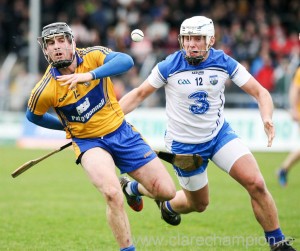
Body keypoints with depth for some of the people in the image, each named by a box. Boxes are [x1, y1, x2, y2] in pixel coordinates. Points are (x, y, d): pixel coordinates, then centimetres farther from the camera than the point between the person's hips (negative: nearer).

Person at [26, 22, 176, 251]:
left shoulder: (93, 56, -14)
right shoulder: (45, 91, -15)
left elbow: (126, 61, -33)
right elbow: (32, 116, 6)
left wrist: (90, 75, -45)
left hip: (122, 132, 2)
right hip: (89, 143, -2)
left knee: (166, 191, -2)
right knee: (112, 193, -30)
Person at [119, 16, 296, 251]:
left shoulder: (224, 63, -12)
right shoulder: (169, 67, -16)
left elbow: (260, 92, -10)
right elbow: (139, 94, -5)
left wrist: (267, 118, -30)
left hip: (219, 133, 2)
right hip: (183, 143, -2)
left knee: (256, 184, -15)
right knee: (199, 205, 10)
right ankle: (168, 204, 47)